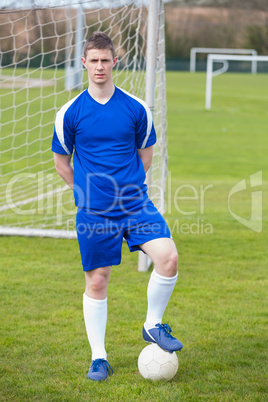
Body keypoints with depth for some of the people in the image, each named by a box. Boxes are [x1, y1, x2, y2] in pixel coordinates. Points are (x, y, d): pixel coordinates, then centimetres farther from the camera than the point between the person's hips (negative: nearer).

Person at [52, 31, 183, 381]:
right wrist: (87, 191, 8)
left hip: (136, 205, 1)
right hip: (94, 212, -1)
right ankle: (98, 358, 18)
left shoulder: (136, 109, 1)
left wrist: (130, 188, 11)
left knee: (168, 257, -18)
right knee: (96, 282, 4)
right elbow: (61, 160, 11)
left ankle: (153, 326, 6)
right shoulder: (70, 113, -1)